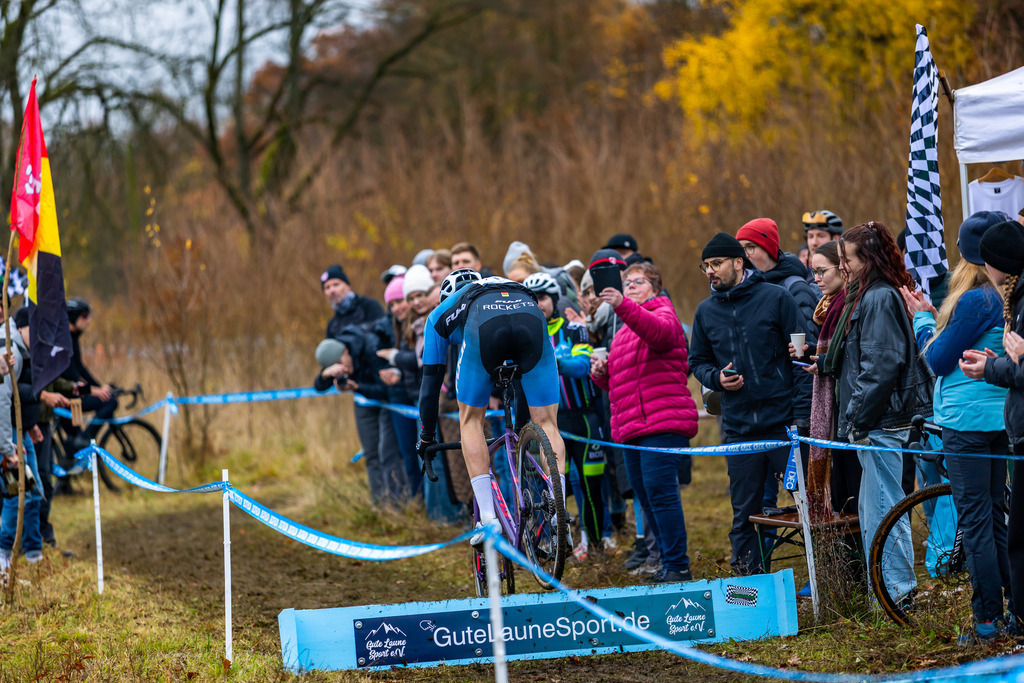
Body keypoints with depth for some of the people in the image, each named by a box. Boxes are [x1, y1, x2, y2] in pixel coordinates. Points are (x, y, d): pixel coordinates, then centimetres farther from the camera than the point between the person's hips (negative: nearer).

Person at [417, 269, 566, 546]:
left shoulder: (440, 313, 40)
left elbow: (431, 379, 40)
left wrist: (426, 437, 48)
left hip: (484, 324, -2)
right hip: (531, 316, 2)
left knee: (471, 419, 16)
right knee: (547, 423, 10)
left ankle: (489, 519, 4)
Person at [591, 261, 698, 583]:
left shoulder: (663, 313, 1)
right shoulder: (624, 332, 27)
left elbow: (659, 332, -26)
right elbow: (619, 384, 31)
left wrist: (623, 306, -41)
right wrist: (602, 373, 7)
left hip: (662, 423, -9)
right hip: (631, 428, 9)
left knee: (660, 491, -15)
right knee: (646, 497, 9)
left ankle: (678, 566, -14)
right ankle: (670, 564, 15)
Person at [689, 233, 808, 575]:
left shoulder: (776, 297, -2)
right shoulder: (706, 311, 10)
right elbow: (698, 361, 20)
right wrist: (716, 378, -4)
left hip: (784, 421, -3)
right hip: (739, 428, 4)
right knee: (744, 512, 6)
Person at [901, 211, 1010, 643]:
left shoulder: (974, 301, -18)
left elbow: (938, 359, -11)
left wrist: (922, 317, 4)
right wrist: (934, 316, 14)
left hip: (968, 421, -9)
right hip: (1001, 418, 9)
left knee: (975, 519, -3)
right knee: (998, 516, 16)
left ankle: (988, 620, -1)